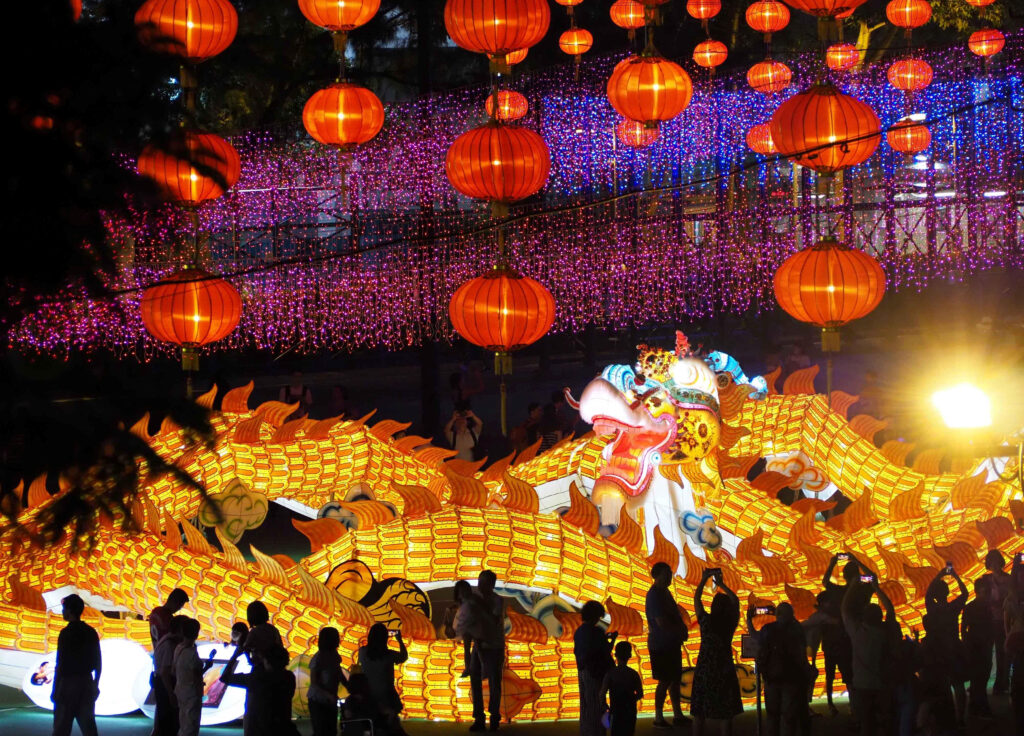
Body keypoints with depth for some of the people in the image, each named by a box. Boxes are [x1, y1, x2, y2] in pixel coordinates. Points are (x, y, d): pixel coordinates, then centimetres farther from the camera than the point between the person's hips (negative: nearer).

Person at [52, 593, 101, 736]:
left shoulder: (66, 633, -13)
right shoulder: (91, 632, 6)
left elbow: (60, 664, -14)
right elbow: (98, 662, 10)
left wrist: (55, 690, -10)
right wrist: (95, 684, 19)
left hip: (68, 683, -6)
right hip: (87, 684, 6)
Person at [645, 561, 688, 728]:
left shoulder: (665, 592, 12)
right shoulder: (654, 596, -18)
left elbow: (675, 615, 18)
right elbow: (662, 622, -24)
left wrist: (682, 628, -2)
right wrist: (680, 631, -11)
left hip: (672, 644, 9)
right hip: (661, 645, -9)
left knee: (675, 679, 14)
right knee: (664, 681, -4)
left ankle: (678, 715, 23)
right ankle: (658, 719, 4)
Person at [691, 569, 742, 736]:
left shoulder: (705, 621, -11)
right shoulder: (731, 623, -7)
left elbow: (696, 599, 4)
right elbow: (735, 601, 9)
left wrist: (704, 580, 12)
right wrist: (721, 584, 14)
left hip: (704, 670, 0)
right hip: (725, 670, 0)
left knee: (699, 712, 9)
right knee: (726, 713, 7)